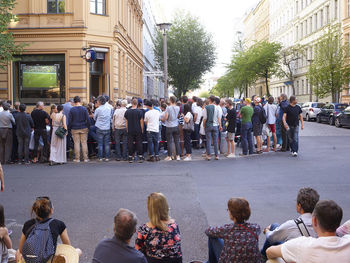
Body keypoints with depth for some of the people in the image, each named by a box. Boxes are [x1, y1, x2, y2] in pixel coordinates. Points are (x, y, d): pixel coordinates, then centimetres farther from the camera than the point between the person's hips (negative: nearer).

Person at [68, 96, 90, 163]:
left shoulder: (72, 110, -3)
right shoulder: (84, 109, -2)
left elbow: (69, 120, -1)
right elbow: (88, 119, -3)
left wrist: (69, 129, 9)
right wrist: (88, 127, 8)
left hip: (75, 129, 0)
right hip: (84, 128, 1)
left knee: (76, 143, 3)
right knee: (84, 143, 4)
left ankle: (77, 158, 4)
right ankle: (85, 158, 4)